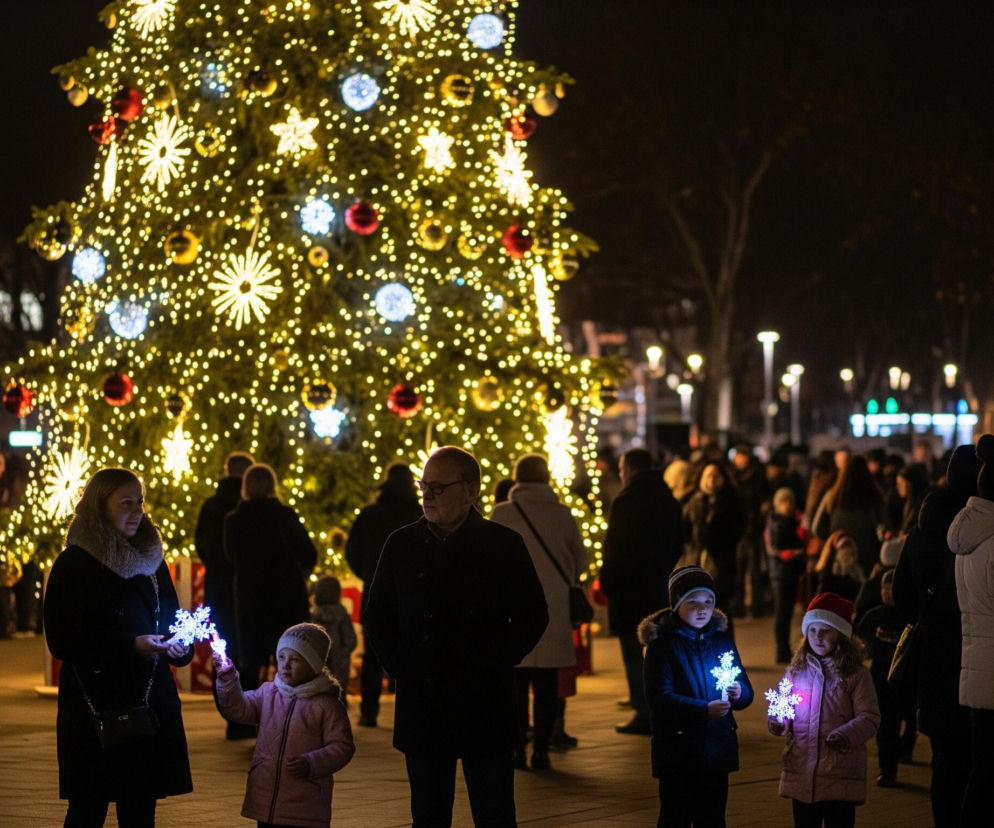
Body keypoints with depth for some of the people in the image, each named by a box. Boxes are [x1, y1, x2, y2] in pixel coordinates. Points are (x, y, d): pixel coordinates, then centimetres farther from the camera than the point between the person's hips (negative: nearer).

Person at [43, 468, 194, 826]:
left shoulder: (152, 561, 12)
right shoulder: (74, 564, -5)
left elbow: (170, 619, 18)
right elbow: (61, 640, -11)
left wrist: (180, 647, -6)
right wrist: (130, 646, -20)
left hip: (150, 701, 5)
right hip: (95, 704, -5)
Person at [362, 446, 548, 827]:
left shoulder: (504, 545, -1)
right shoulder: (402, 545, 6)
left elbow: (532, 617, 2)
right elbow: (376, 616, 14)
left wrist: (491, 665, -6)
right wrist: (399, 667, 2)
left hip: (485, 709, -3)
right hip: (421, 707, 3)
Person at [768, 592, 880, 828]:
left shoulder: (856, 675, -4)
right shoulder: (797, 670, 8)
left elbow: (869, 718, -8)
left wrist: (846, 737, -25)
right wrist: (777, 721, -9)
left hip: (840, 774, -4)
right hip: (801, 771, 4)